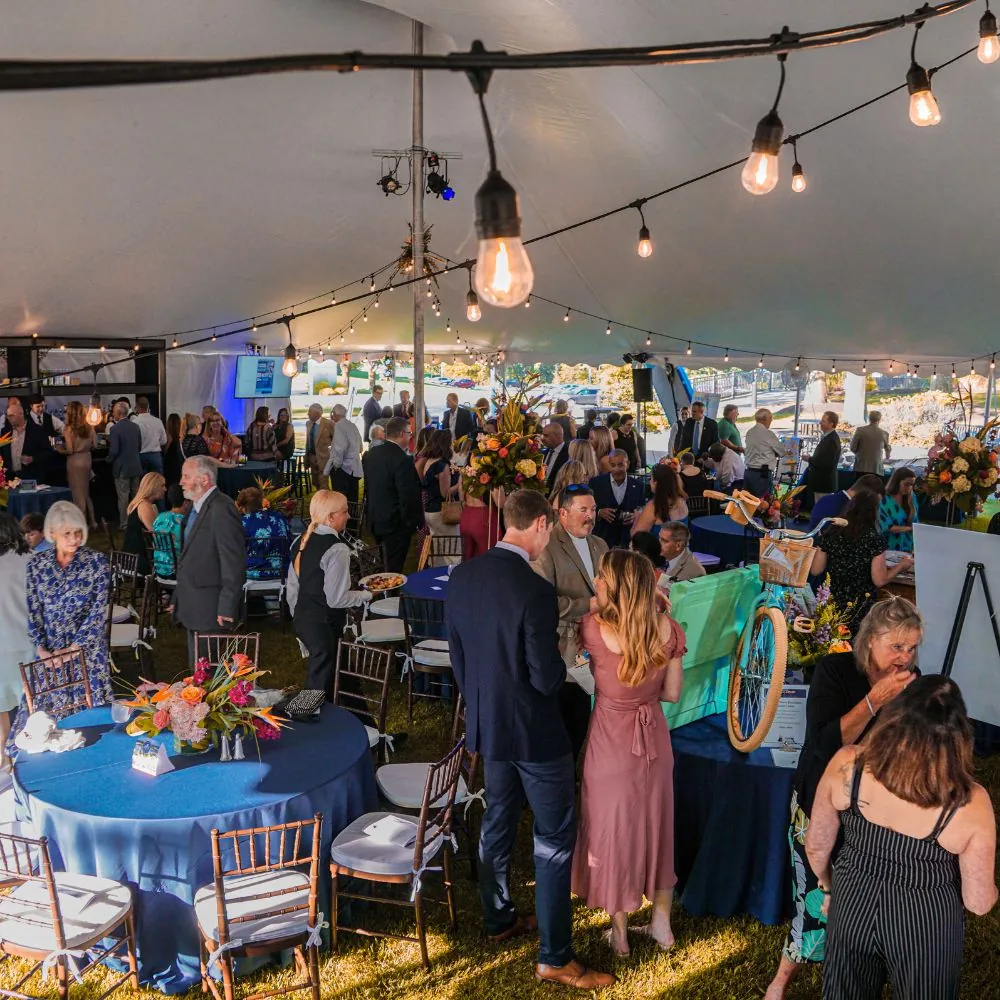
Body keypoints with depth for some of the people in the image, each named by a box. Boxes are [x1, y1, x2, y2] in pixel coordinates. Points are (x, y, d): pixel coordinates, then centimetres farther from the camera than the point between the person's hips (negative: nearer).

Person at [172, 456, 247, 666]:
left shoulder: (222, 509, -17)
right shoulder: (197, 507, 14)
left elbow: (234, 562, -20)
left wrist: (227, 608, -20)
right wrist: (178, 598, 20)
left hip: (211, 610, -10)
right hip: (194, 608, 10)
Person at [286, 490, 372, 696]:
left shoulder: (301, 542, 6)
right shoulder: (337, 549, -20)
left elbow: (291, 588, 13)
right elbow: (336, 599, -21)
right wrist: (368, 594, -6)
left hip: (302, 619, 8)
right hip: (325, 625, -8)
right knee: (321, 686, 4)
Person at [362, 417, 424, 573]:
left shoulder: (370, 454, 3)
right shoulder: (402, 460, -22)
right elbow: (409, 496, -22)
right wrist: (416, 522, -12)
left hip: (376, 520, 8)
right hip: (397, 523, -8)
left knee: (386, 565, 22)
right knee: (394, 569, 2)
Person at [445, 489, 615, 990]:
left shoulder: (461, 576, -4)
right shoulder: (536, 591, -26)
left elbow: (457, 653, 6)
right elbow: (547, 679, -23)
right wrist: (565, 663, -1)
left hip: (487, 723, 7)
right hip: (533, 730, -7)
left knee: (498, 820, 23)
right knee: (555, 838, 6)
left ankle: (499, 919, 40)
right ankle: (554, 957, 15)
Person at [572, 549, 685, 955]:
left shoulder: (595, 627, -22)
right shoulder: (667, 629, -12)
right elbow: (672, 693, -2)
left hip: (612, 741, -3)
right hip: (653, 737, 3)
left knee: (613, 829, 15)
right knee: (655, 825, 21)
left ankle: (620, 933, 30)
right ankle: (662, 925, 35)